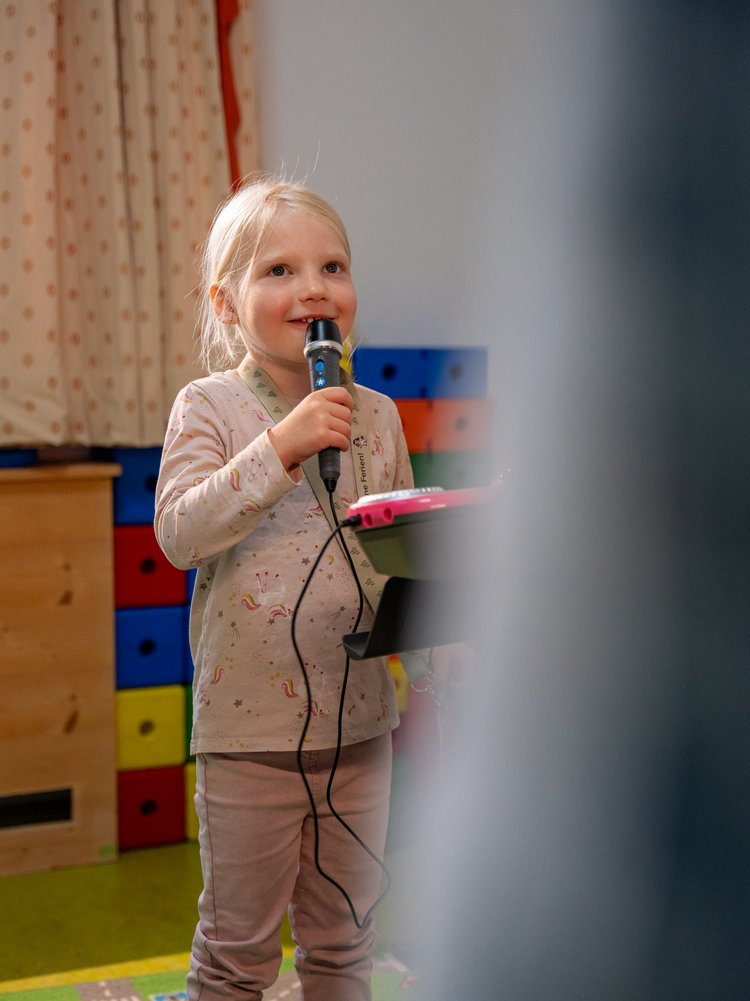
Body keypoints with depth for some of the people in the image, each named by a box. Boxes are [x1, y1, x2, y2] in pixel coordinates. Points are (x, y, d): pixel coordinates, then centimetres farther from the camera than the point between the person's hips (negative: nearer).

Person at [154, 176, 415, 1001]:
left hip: (359, 717, 4)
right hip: (248, 723, -4)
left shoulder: (376, 414, 4)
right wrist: (280, 447, -26)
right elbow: (178, 532, -20)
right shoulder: (208, 407, -8)